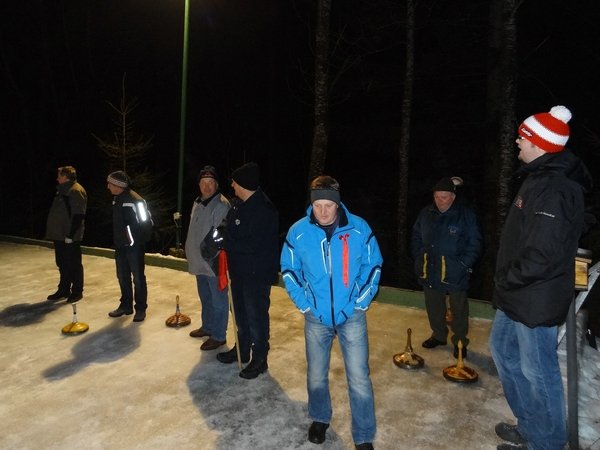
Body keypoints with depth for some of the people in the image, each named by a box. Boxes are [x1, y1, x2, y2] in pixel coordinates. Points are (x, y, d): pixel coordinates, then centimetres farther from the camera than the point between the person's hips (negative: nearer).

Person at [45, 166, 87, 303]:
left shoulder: (76, 191, -16)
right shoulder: (63, 190, 16)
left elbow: (78, 215, -21)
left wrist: (70, 235, -22)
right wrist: (54, 232, 20)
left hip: (70, 237, -10)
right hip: (59, 235, 10)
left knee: (74, 264, 0)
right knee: (62, 264, 16)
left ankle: (77, 292, 10)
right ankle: (64, 290, 27)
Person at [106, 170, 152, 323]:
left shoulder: (135, 200, -19)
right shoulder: (116, 199, 8)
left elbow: (146, 222, -17)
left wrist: (137, 236, -15)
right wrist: (116, 240, 16)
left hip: (134, 246, -8)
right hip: (120, 246, 8)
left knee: (138, 278, 2)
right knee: (123, 277, 16)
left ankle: (141, 309, 13)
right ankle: (126, 305, 30)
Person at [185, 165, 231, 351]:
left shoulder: (221, 205, -18)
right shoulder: (197, 203, 12)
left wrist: (208, 253, -21)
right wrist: (192, 254, 21)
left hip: (214, 262, -9)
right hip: (200, 261, 9)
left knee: (218, 300, 3)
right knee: (205, 297, 23)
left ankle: (218, 336, 14)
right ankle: (207, 327, 40)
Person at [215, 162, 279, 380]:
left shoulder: (263, 209, -23)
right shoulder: (237, 204, 5)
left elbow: (254, 245, -27)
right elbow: (231, 228, 17)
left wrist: (227, 244, -17)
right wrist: (227, 240, -3)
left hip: (257, 274, -9)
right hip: (238, 269, 9)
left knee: (256, 316, 3)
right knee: (240, 313, 21)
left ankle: (259, 359, 21)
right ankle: (242, 350, 40)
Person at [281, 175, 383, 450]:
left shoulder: (359, 228, -11)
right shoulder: (298, 231, -9)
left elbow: (373, 266, -1)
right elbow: (289, 271, 3)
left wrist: (360, 303, -6)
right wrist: (304, 304, -3)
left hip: (352, 316, -1)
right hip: (316, 317, 2)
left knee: (359, 378, 2)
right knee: (316, 375, 17)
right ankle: (320, 419, 43)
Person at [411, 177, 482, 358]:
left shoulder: (466, 214, -9)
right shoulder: (425, 213, 3)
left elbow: (474, 243, -8)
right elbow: (416, 238, 13)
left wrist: (463, 264, -15)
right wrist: (419, 259, 3)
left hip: (455, 275, -4)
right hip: (430, 272, 4)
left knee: (458, 309, 9)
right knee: (434, 307, 17)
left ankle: (460, 342, 25)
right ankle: (438, 335, 37)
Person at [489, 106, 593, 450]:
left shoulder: (554, 189, -23)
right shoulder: (540, 179, 11)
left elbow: (542, 254, -28)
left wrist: (506, 280, -14)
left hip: (536, 299, -11)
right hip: (519, 295, 11)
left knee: (537, 370, 4)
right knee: (503, 349, 22)